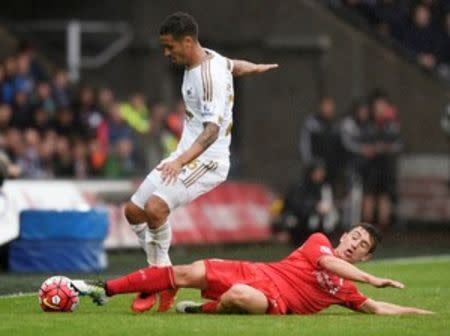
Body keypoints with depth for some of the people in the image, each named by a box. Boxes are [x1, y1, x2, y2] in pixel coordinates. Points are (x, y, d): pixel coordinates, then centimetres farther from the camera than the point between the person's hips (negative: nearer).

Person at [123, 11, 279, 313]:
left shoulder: (209, 76, -22)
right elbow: (234, 66, 30)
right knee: (134, 211, 6)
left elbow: (213, 129, -31)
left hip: (207, 160, -10)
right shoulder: (210, 58, 7)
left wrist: (181, 161, -43)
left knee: (155, 207, -29)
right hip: (185, 156, 10)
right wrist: (259, 68, 52)